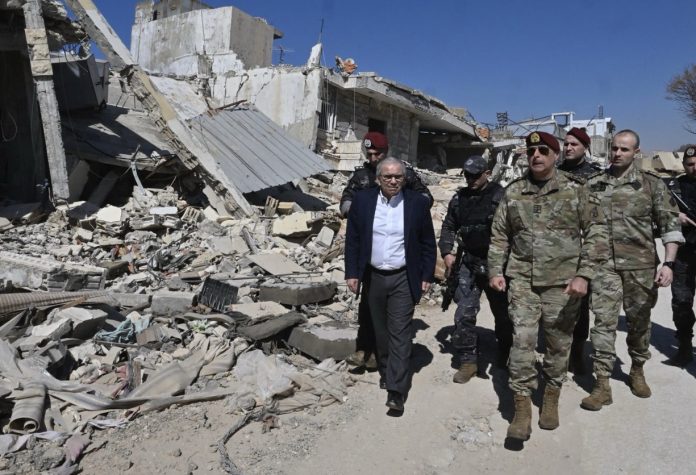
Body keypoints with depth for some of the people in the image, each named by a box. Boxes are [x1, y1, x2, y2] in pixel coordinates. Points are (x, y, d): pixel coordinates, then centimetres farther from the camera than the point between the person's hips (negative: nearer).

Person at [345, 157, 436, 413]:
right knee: (381, 331, 16)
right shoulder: (362, 200, -1)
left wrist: (427, 276, -2)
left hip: (403, 279, -2)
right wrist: (352, 273, -1)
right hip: (373, 278, 3)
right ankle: (386, 372, 35)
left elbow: (428, 243, 1)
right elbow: (352, 239, 3)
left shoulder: (418, 203, -5)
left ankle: (396, 389, 1)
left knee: (400, 333, -3)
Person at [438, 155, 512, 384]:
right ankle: (467, 361, 12)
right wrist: (446, 252, 2)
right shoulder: (459, 198, 6)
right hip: (469, 264, 4)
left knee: (502, 313, 14)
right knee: (464, 314, -1)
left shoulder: (501, 196, -10)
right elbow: (449, 227, 15)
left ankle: (506, 357, 35)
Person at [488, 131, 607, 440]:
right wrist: (496, 271, 3)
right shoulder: (514, 192, 6)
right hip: (522, 280, 1)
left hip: (562, 282, -1)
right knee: (522, 340, -5)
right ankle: (522, 408, 6)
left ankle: (551, 399, 31)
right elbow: (499, 235, 11)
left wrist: (583, 275, -11)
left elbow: (596, 234, -2)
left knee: (558, 344, 10)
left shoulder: (575, 190, 0)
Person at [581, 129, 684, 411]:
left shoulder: (651, 184, 1)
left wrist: (668, 264, -10)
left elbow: (670, 224, -1)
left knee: (639, 320, 12)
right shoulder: (593, 184, 4)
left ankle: (637, 371, 34)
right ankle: (602, 385, 3)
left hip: (641, 264, 0)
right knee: (603, 321, -3)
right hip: (604, 264, 0)